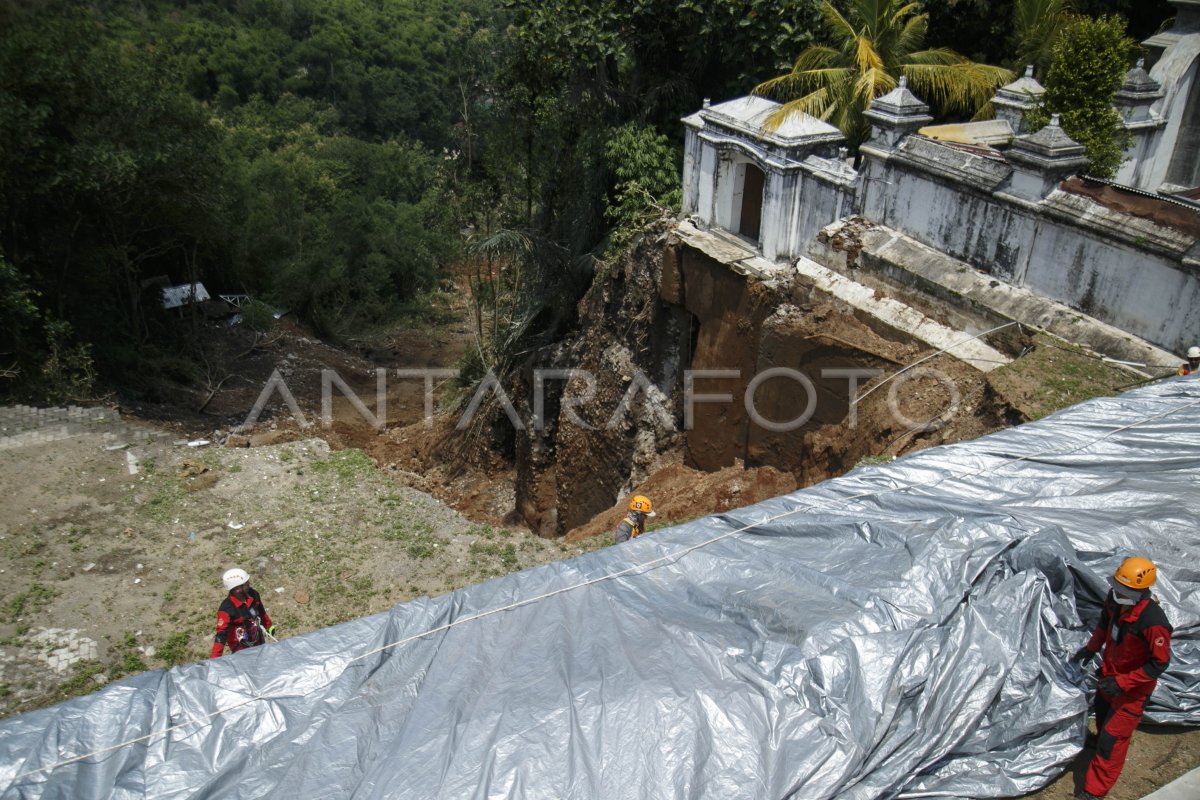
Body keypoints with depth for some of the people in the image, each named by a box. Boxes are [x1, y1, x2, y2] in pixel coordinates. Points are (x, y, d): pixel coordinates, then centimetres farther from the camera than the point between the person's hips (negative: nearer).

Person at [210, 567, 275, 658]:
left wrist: (269, 626, 17)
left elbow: (261, 611, 4)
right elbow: (221, 635, -32)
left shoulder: (252, 594, -16)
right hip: (240, 649, -6)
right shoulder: (226, 609, -34)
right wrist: (216, 659, -36)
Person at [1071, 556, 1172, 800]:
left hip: (1132, 687, -7)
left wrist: (1122, 682, -27)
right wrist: (1092, 647, 12)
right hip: (1110, 674, 7)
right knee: (1102, 714, 31)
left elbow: (1159, 663, -26)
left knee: (1113, 739, -2)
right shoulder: (1115, 598, -14)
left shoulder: (1153, 622, -37)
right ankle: (1102, 741, 60)